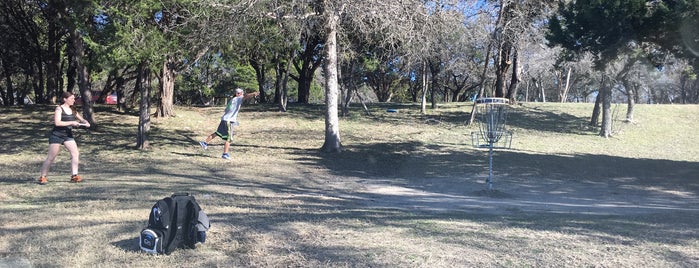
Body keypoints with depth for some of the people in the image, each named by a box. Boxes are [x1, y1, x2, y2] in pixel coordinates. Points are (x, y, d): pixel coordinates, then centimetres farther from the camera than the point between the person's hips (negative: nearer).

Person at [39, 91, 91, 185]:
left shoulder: (72, 110, 9)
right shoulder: (59, 109, -11)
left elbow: (80, 118, 19)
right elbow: (57, 123, -22)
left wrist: (85, 122, -3)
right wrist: (71, 122, -23)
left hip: (68, 135, 6)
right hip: (56, 135, -6)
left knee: (76, 153, -8)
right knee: (51, 157, -2)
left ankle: (74, 175, -3)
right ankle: (42, 177, 11)